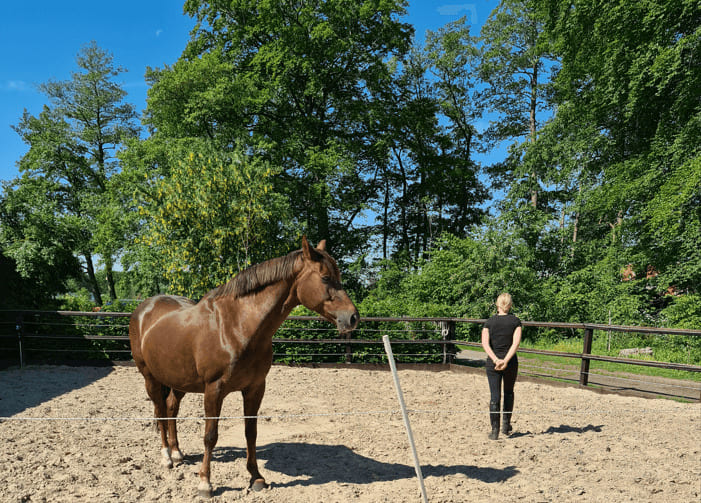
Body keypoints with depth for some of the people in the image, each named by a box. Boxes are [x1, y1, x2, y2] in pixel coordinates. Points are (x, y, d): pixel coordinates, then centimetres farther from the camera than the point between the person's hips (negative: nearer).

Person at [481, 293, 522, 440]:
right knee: (509, 392, 22)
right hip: (511, 362, 0)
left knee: (494, 396, 4)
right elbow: (516, 343, -13)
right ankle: (506, 424, 26)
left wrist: (496, 360, -16)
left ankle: (495, 430, 4)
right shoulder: (515, 321, -1)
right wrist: (506, 360, -17)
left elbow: (485, 343, -11)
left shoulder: (489, 322, 1)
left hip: (492, 362, 0)